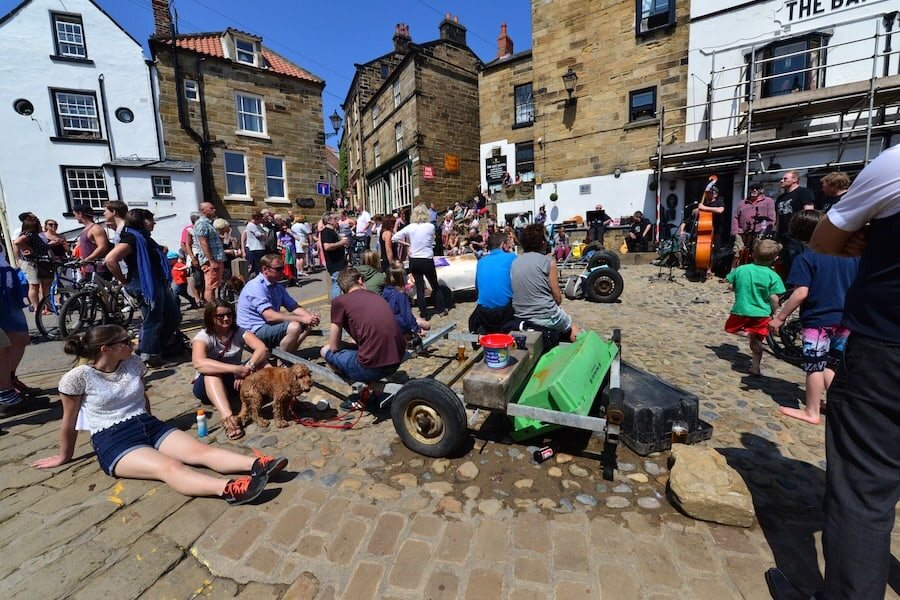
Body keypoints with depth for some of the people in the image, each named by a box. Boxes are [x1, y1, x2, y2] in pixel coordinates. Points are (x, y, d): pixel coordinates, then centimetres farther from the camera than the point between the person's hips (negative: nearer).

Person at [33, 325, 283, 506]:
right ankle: (229, 489, -57)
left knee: (201, 449, -21)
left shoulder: (133, 363, 5)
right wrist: (65, 456, 16)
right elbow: (69, 420, 4)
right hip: (113, 442, -5)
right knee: (169, 467, -32)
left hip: (149, 426, 5)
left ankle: (257, 464, -42)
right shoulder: (78, 377, -9)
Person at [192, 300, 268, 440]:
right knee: (211, 371, -36)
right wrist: (236, 369, -45)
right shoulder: (203, 336, -15)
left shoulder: (239, 332, -7)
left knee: (260, 359, -22)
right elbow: (199, 363, -37)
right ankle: (227, 417, -57)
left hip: (235, 381, 3)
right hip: (207, 385, -2)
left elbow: (263, 349, -23)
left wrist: (247, 369, -40)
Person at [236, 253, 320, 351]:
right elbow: (270, 316, -27)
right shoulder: (256, 286, -17)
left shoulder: (277, 287, 10)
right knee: (294, 327, -28)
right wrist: (302, 319, -27)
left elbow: (294, 307, 7)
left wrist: (310, 316, -14)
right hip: (253, 331, -9)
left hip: (270, 325, 9)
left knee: (307, 324, -1)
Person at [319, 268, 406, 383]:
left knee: (325, 350, 18)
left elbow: (334, 347, 6)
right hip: (397, 361, 6)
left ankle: (365, 382, 7)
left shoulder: (339, 301, 1)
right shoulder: (378, 297, 16)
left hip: (372, 367, -6)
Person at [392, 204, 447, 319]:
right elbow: (432, 242, 6)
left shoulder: (410, 227, -4)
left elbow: (394, 238, 0)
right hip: (427, 260, -1)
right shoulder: (431, 227, -8)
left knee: (419, 287, 11)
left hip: (414, 261, 2)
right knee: (435, 286, 15)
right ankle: (441, 309, 26)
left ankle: (424, 313, 15)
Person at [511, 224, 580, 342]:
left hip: (520, 315, 6)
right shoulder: (548, 261, -11)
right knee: (572, 328, 25)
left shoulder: (515, 261, 3)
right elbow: (558, 298, -7)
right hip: (545, 316, -5)